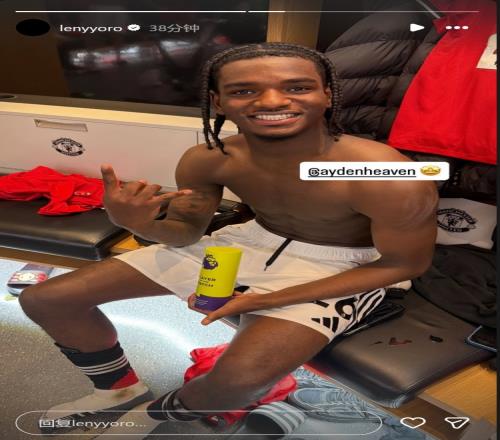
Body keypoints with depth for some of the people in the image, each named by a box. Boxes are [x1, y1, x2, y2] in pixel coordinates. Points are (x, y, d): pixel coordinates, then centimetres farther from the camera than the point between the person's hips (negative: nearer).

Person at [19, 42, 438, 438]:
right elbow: (187, 231, 0)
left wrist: (267, 300, -24)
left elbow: (404, 264, -15)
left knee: (242, 377, -35)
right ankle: (121, 389, 28)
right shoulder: (206, 161, -15)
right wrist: (139, 224, -27)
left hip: (338, 265, -2)